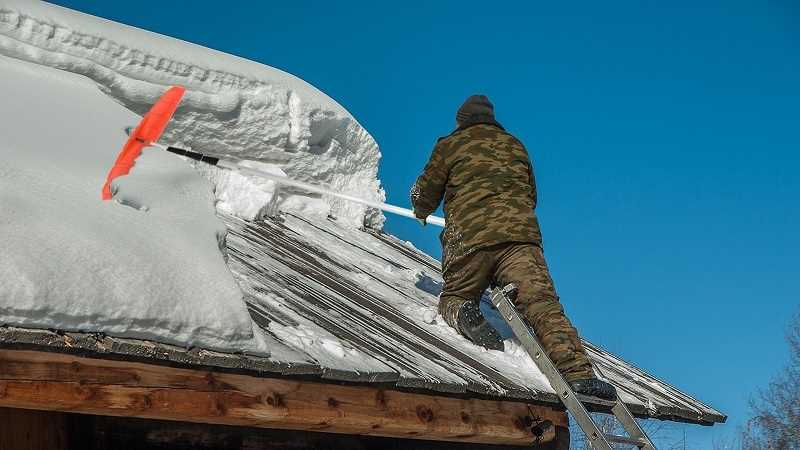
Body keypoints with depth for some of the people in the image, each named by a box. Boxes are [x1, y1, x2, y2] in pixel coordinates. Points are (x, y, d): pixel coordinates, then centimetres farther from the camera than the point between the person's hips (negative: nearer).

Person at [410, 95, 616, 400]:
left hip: (468, 238, -1)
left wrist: (421, 212, 44)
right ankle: (578, 372, -35)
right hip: (520, 234, 1)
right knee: (541, 302, -12)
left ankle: (463, 314, -18)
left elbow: (424, 195, 21)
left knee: (453, 298, 20)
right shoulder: (515, 146, 26)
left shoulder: (450, 145, 16)